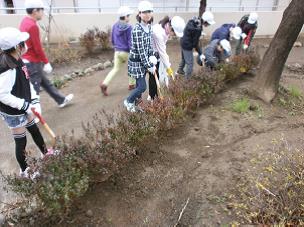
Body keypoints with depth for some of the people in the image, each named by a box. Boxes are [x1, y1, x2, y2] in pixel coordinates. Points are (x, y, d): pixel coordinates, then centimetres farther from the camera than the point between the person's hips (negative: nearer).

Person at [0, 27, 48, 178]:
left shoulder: (17, 61, -2)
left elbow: (26, 83, 4)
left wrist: (35, 101, -4)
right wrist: (26, 105, -25)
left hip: (24, 108, 9)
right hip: (13, 112, -8)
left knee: (35, 131, 24)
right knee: (21, 141, 9)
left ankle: (46, 154, 47)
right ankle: (24, 171, 30)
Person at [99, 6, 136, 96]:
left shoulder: (115, 26, 2)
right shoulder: (129, 27, -17)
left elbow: (112, 40, 11)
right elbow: (130, 42, -18)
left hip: (117, 52, 5)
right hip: (127, 52, -5)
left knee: (116, 69, 11)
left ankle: (105, 84, -6)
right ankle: (131, 84, 29)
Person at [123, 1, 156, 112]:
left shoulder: (149, 27, 4)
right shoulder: (137, 30, -23)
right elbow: (140, 50, -23)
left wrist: (152, 57, -2)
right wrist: (149, 66, -18)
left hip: (144, 61, 8)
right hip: (136, 61, -8)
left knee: (139, 85, 15)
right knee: (142, 86, -4)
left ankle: (136, 104, 32)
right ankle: (128, 101, 21)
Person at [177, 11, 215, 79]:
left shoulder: (194, 20, -5)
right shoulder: (197, 29, -30)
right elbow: (195, 43, -22)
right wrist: (200, 54, -14)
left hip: (184, 42, 10)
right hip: (187, 45, -10)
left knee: (184, 58, 30)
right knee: (190, 63, -1)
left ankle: (180, 70, 52)